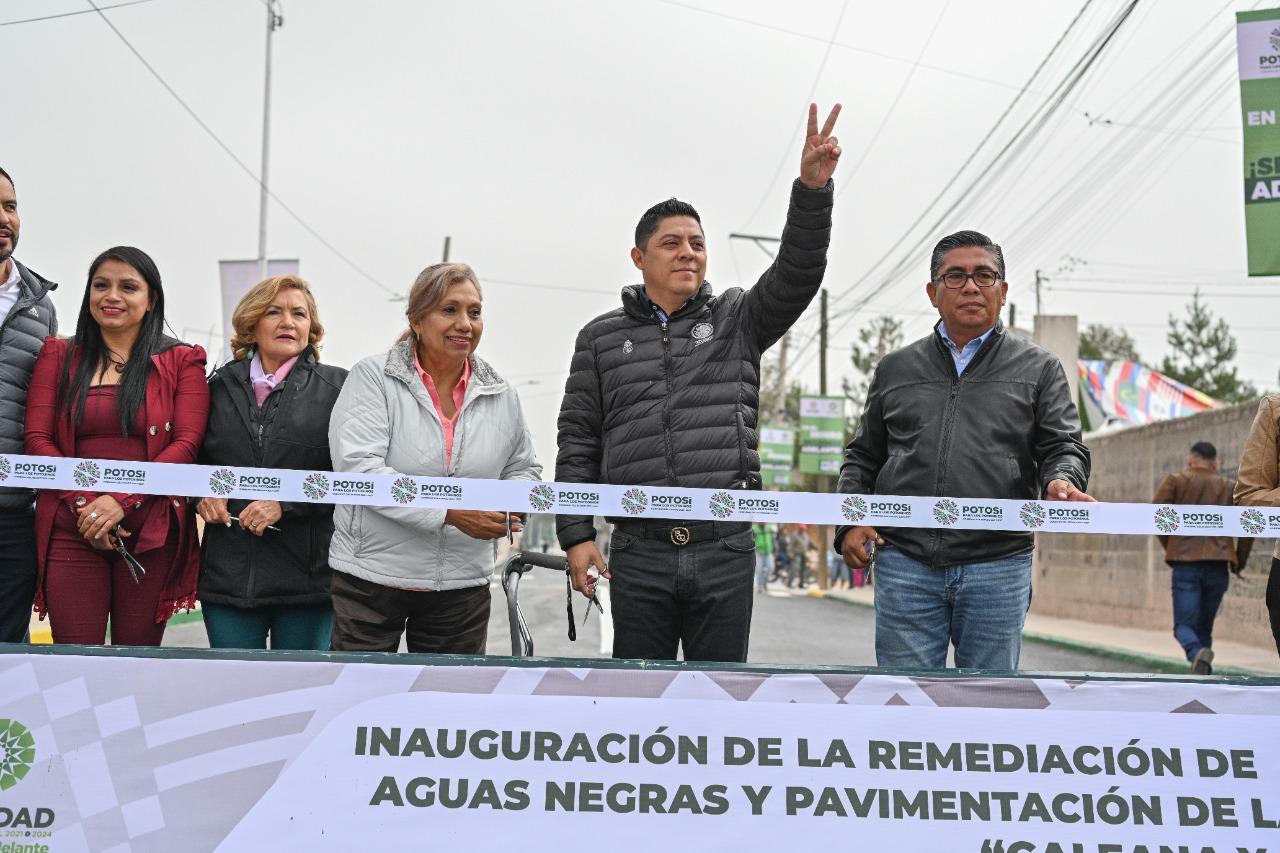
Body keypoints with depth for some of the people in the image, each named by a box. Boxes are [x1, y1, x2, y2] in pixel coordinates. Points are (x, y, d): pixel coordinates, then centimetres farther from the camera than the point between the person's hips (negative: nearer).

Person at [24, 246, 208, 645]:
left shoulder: (181, 362, 8)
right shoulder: (58, 356, 14)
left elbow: (186, 444, -2)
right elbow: (37, 439, 5)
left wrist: (122, 500, -14)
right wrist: (84, 503, -10)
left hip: (151, 535, -1)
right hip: (71, 532, 1)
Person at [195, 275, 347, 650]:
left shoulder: (336, 387, 1)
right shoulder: (221, 385, 11)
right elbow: (195, 459, 20)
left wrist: (286, 503, -14)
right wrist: (201, 492, -1)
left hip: (307, 573, -2)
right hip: (229, 573, 3)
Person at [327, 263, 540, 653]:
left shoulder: (501, 395, 7)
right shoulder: (373, 377, -6)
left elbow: (523, 469, 21)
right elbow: (358, 468, -18)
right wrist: (449, 512, -24)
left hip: (463, 586, 4)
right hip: (372, 576, -3)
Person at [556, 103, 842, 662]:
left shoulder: (738, 320, 11)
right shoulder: (601, 338, 10)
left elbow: (797, 274, -6)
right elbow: (578, 443, 8)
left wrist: (812, 187, -20)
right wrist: (576, 534, 0)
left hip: (726, 552, 1)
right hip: (640, 555, 0)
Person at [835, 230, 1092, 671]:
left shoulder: (1038, 368, 10)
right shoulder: (895, 369, 15)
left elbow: (1063, 447, 3)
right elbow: (863, 456, 19)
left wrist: (1061, 482, -20)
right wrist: (850, 521, 4)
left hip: (998, 565, -1)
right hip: (905, 564, 1)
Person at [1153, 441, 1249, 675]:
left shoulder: (1174, 481, 7)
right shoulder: (1229, 487, 14)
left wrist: (1168, 546, 7)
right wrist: (1238, 563, 13)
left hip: (1185, 563, -3)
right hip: (1218, 566, 3)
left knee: (1184, 625, -4)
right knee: (1204, 627, 14)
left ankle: (1197, 653, -35)